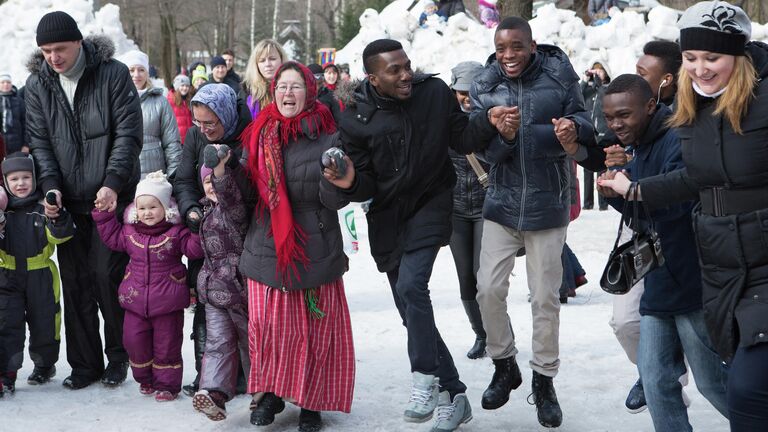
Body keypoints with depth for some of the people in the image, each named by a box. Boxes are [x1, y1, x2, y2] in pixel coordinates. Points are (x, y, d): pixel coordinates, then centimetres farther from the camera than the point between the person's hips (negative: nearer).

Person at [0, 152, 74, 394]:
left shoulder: (43, 207, -5)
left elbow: (61, 236, -13)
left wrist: (58, 217, -32)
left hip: (41, 277, -1)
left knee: (43, 324, 11)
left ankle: (44, 365, 32)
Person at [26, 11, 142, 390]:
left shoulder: (113, 74, -7)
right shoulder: (37, 84, 4)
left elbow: (128, 134, -10)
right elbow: (39, 141, 4)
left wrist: (113, 184, -18)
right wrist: (51, 185, -11)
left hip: (111, 198, -4)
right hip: (69, 202, 4)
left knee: (108, 277, -4)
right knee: (75, 283, 5)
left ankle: (118, 355, 14)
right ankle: (85, 363, 16)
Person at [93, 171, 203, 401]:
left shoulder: (175, 233, -8)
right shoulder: (130, 232, 5)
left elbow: (194, 249, -13)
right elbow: (112, 236, 18)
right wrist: (104, 215, 10)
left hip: (167, 303, -4)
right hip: (136, 300, 4)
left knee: (166, 343, 5)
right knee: (134, 340, 7)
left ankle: (167, 384, 17)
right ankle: (145, 378, 27)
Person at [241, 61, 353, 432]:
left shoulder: (327, 137, -4)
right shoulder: (260, 134, 6)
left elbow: (335, 200, -9)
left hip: (315, 249, -2)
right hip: (266, 248, 3)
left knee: (316, 329, 3)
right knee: (266, 324, 1)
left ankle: (311, 401, 19)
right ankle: (270, 392, 22)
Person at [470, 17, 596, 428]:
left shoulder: (559, 75, -6)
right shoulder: (484, 87, -1)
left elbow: (583, 123, -2)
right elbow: (482, 148, -3)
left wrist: (573, 126, -27)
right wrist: (504, 137, -26)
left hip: (547, 204, -2)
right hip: (502, 201, 2)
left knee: (545, 298, 5)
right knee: (488, 289, -4)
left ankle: (544, 380, 21)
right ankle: (504, 364, 20)